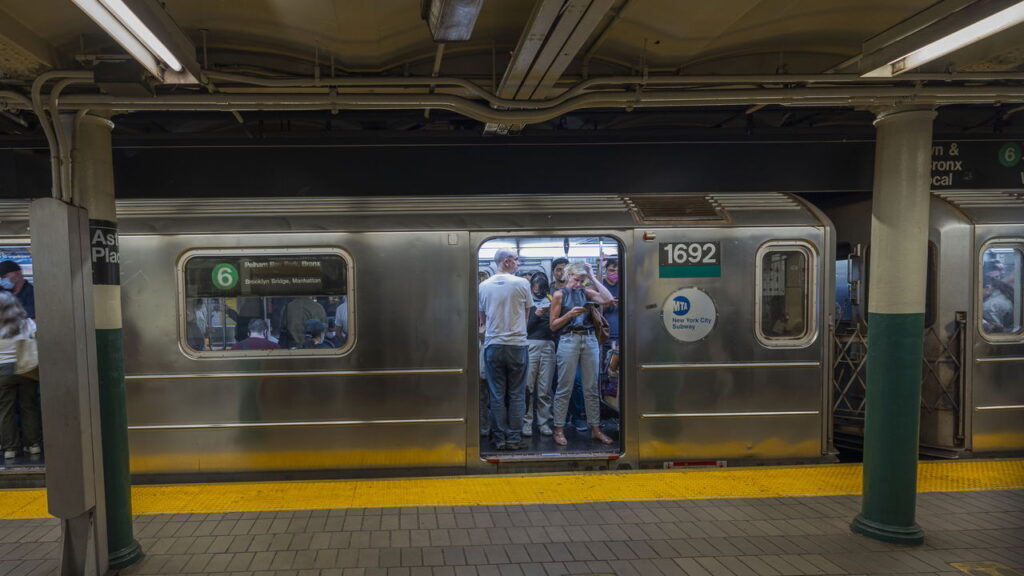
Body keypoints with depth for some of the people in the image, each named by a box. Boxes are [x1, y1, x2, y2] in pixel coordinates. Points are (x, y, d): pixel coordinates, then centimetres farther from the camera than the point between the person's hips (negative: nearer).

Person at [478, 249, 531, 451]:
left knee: (496, 394, 7)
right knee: (517, 394, 7)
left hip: (492, 345, 2)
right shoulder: (522, 284, -5)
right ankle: (514, 439, 9)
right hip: (517, 344, -2)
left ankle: (499, 439, 11)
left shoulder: (484, 286, 2)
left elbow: (482, 318, 12)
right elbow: (526, 314, 7)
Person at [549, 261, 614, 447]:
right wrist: (570, 314, -13)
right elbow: (553, 325, 2)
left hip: (590, 340, 4)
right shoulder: (560, 294, 4)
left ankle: (595, 429, 13)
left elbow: (608, 299, -3)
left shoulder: (586, 292, 13)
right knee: (565, 388, -1)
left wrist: (593, 278, 1)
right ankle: (559, 430, 5)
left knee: (592, 388, 6)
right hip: (569, 340, -4)